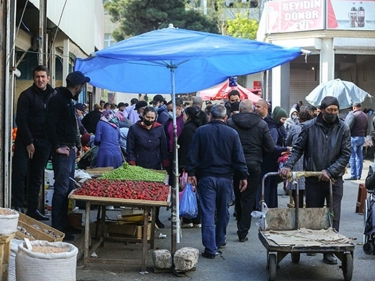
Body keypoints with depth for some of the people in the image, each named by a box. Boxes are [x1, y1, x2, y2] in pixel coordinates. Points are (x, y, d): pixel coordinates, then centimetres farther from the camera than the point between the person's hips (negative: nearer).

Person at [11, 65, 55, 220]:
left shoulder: (54, 95, 5)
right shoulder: (27, 95, -7)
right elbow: (21, 120, -11)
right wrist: (28, 142, -14)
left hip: (43, 142, 4)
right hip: (25, 141, -4)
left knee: (37, 177, 8)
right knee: (20, 173, -8)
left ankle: (32, 209, 13)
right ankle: (17, 208, -1)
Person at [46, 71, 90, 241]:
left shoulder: (68, 100, 17)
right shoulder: (57, 100, -13)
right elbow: (50, 125, -20)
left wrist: (76, 145, 16)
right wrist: (57, 147, -19)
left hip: (70, 149, 10)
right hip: (62, 150, -10)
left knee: (68, 187, 13)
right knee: (62, 188, -9)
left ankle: (64, 224, 22)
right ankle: (57, 228, -6)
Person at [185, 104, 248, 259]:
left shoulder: (201, 131, -3)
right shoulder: (232, 133, -2)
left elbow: (192, 154, -5)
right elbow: (239, 157, -2)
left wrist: (191, 172, -1)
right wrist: (243, 176, 2)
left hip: (206, 177, -1)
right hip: (225, 177, 1)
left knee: (208, 212, -2)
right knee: (223, 211, 18)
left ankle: (210, 248, -7)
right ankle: (220, 240, 33)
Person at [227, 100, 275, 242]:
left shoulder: (230, 123, -5)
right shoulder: (261, 124, -3)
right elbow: (270, 147, -3)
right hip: (254, 165, -1)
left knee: (238, 197, 17)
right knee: (249, 198, 3)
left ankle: (241, 227, 29)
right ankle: (243, 231, 0)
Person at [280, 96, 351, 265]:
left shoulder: (343, 129, -3)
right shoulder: (309, 127, -3)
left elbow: (345, 154, -5)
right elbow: (298, 149, 1)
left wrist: (330, 171, -16)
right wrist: (288, 165, -14)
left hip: (334, 179, 0)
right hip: (313, 179, 0)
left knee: (333, 217, 1)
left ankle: (329, 251, 8)